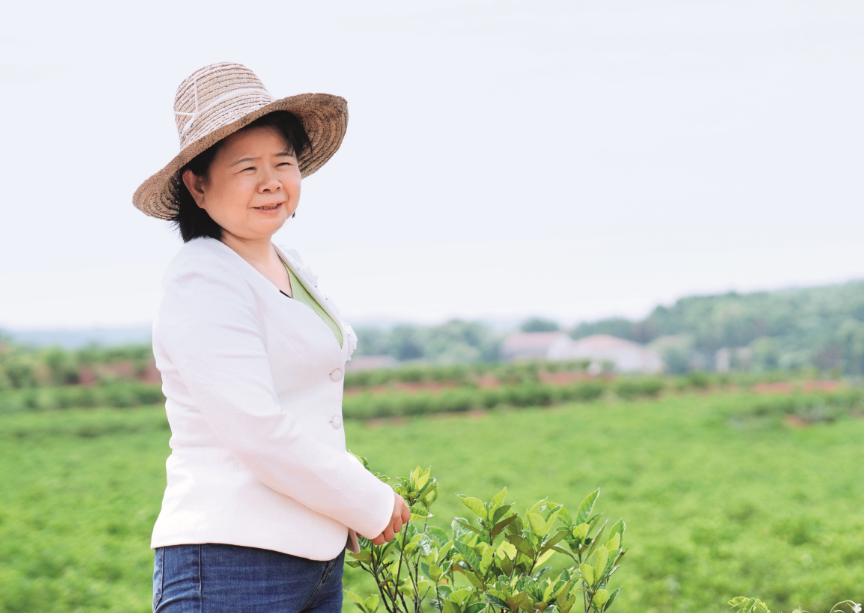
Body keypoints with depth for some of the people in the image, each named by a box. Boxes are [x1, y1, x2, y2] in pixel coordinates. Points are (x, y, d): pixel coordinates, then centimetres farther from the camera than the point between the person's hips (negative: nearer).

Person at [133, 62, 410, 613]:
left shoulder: (292, 270, 14)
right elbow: (257, 432, -19)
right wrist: (372, 505, -10)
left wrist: (352, 507, 8)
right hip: (231, 566, -8)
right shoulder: (204, 283, -14)